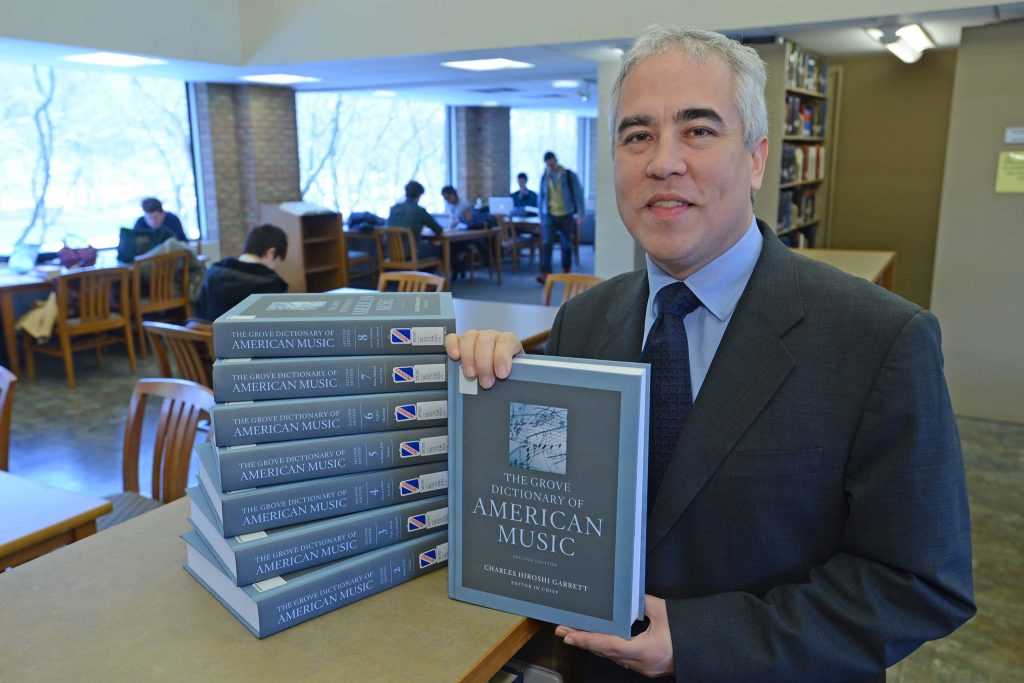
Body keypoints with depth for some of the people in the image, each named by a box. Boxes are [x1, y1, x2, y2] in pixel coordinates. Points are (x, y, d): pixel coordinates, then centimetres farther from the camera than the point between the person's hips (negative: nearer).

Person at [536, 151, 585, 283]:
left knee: (566, 245, 8)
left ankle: (566, 272, 24)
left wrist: (580, 215, -9)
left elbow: (578, 195, -3)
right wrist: (541, 217, 12)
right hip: (549, 215, 1)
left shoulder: (570, 176, -3)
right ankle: (545, 274, -19)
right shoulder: (544, 178, 5)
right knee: (547, 244, -13)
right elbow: (541, 198, 14)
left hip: (566, 215, -1)